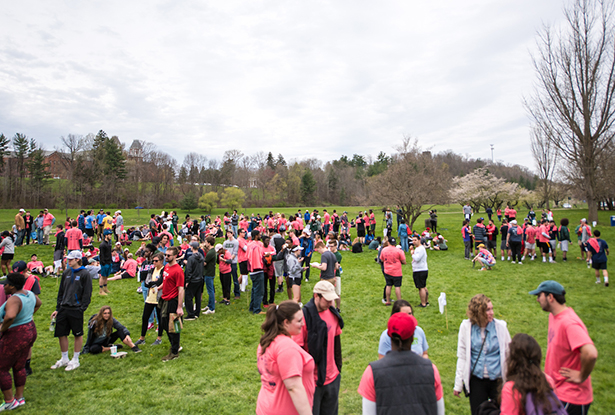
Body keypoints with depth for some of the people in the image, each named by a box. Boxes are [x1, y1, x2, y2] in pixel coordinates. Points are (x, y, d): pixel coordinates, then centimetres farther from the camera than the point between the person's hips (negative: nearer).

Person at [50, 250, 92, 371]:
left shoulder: (84, 274, -8)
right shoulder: (66, 273, 10)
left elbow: (87, 294, -9)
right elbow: (61, 292, 16)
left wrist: (82, 308, -14)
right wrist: (57, 308, 11)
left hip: (76, 310, -6)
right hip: (63, 309, 6)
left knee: (78, 335, 5)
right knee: (61, 334, 12)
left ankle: (75, 360, 19)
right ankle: (64, 359, 29)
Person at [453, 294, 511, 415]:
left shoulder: (500, 326, -7)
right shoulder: (466, 327, -7)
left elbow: (508, 354, 3)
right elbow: (462, 357, -1)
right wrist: (458, 384, 3)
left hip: (498, 380, 0)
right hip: (476, 380, 0)